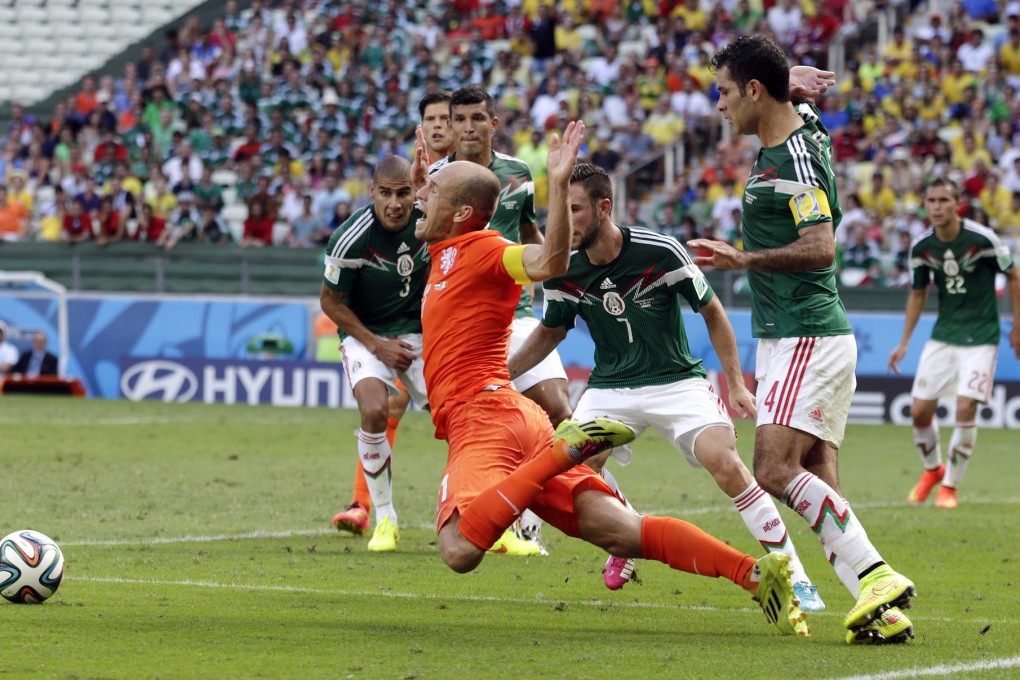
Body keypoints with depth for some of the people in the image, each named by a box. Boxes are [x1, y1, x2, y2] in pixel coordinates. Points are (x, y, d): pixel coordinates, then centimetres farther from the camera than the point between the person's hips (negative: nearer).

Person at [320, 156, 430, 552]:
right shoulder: (351, 238, -23)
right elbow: (331, 301, -9)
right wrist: (377, 345, -13)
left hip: (418, 331, 3)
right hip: (365, 334, -3)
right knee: (374, 411, -28)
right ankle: (384, 519, -12)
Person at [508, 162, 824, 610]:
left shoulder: (661, 252, -18)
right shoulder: (563, 272, -7)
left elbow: (712, 312, -4)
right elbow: (550, 333, 13)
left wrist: (735, 383, -7)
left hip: (676, 380, -3)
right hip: (609, 386, 3)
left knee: (725, 463, -25)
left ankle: (794, 575, -14)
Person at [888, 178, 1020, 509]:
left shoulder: (983, 239, -17)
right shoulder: (921, 247, -4)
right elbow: (917, 294, 11)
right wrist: (904, 342, 7)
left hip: (980, 335, -4)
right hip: (943, 333, 4)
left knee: (965, 409, -15)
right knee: (919, 410, -1)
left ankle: (949, 485, 4)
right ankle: (932, 469, 28)